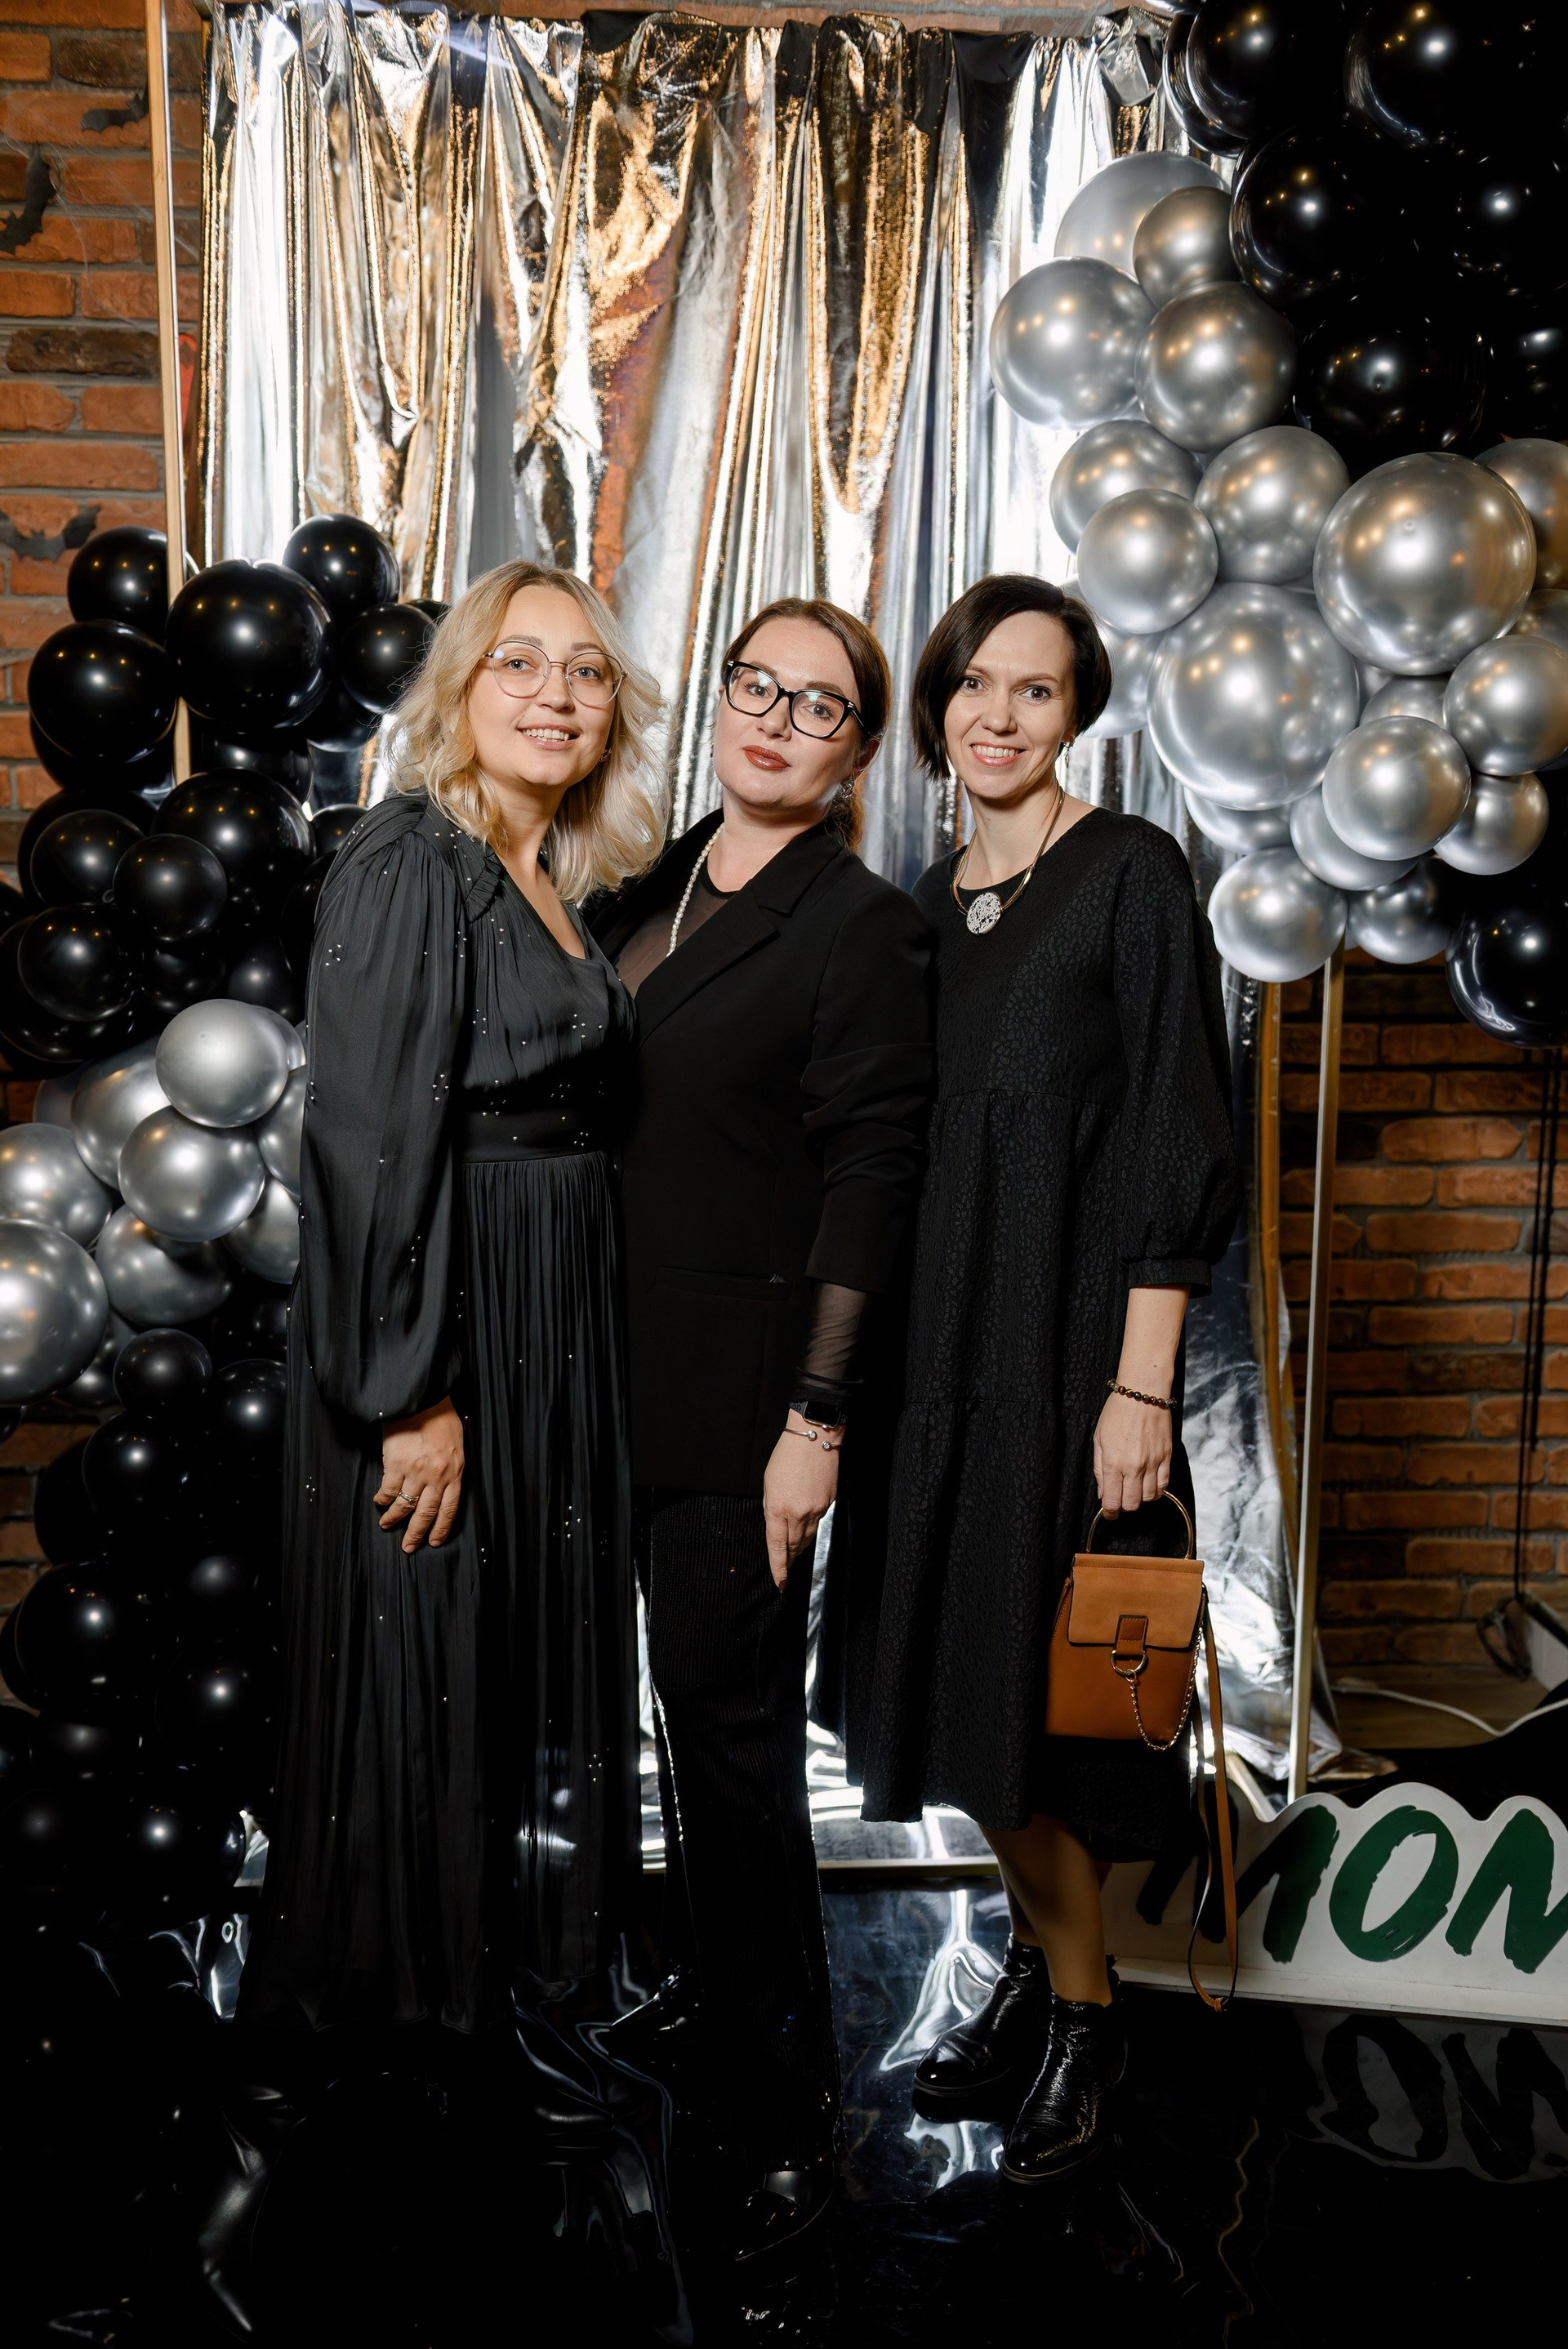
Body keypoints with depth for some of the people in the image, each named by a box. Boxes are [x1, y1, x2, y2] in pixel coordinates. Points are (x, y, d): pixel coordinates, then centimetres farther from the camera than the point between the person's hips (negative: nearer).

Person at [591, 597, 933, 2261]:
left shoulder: (862, 925, -9)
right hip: (631, 1369, 7)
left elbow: (868, 1184, -12)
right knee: (686, 1699, 19)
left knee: (733, 1727, 0)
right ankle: (705, 1983, 40)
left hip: (747, 1390, -6)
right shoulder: (652, 888, 11)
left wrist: (817, 1420, -16)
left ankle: (784, 2107, 17)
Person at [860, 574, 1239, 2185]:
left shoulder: (1131, 872, -6)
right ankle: (1042, 1963, 33)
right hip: (940, 1342, 6)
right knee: (961, 1684, 12)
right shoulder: (928, 902, 12)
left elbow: (1179, 1139, -11)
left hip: (1074, 1341, -6)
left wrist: (1139, 1385, -17)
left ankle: (1082, 2010, 24)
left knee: (1046, 1683, 1)